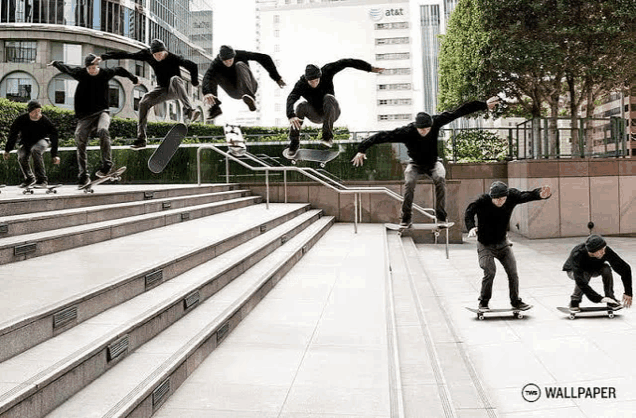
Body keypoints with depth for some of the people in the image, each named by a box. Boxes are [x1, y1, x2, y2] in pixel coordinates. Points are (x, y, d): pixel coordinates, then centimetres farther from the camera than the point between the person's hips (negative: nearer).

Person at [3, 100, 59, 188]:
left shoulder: (45, 121, -20)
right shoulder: (21, 120, -17)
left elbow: (54, 137, -10)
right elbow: (12, 135, -3)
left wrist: (54, 155, -10)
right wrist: (7, 150, 1)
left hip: (41, 141, -2)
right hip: (26, 142, 3)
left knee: (35, 150, -36)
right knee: (21, 157, -25)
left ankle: (42, 180, -33)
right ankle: (29, 179, 5)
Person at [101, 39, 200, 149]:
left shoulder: (174, 58, -17)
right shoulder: (148, 56, -4)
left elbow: (193, 66, -18)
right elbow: (127, 55, -2)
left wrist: (194, 82, -22)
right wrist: (107, 56, -1)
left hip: (175, 90, -5)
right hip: (162, 89, 5)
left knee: (174, 79, -38)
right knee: (144, 103, -15)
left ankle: (189, 112, -56)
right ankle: (141, 139, -12)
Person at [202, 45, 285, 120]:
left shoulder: (240, 55, -16)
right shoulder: (217, 63, -15)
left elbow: (265, 58, -16)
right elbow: (207, 77, -33)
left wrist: (277, 78, -19)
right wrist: (206, 93, -54)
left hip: (249, 87, -2)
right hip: (234, 92, 2)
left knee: (239, 65, -29)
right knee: (213, 75, -16)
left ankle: (250, 97, -50)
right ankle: (215, 107, -22)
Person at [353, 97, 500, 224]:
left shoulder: (436, 122, -23)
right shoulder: (406, 132, -29)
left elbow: (459, 112, -16)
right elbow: (382, 136, -28)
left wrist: (484, 105, -11)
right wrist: (362, 149, -32)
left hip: (433, 162, 1)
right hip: (415, 164, -1)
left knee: (440, 179, -29)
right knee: (409, 183, -29)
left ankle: (441, 217, -23)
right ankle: (406, 219, -18)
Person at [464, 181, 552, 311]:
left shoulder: (511, 197, -13)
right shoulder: (482, 201, -22)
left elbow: (527, 196, -21)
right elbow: (469, 212, -23)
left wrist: (540, 194, -43)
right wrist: (471, 227, -43)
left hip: (503, 243, 4)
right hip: (485, 245, -4)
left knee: (512, 271, 1)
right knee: (490, 271, -16)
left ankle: (515, 301, 22)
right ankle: (483, 302, 3)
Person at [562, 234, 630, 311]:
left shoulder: (606, 251, -33)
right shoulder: (577, 255, -42)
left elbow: (625, 268, -25)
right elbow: (581, 283, -45)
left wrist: (628, 293, -30)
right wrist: (599, 299, -50)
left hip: (594, 269, 3)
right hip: (573, 270, -3)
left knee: (606, 269, -29)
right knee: (584, 276, -36)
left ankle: (610, 298, -11)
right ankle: (574, 301, -12)